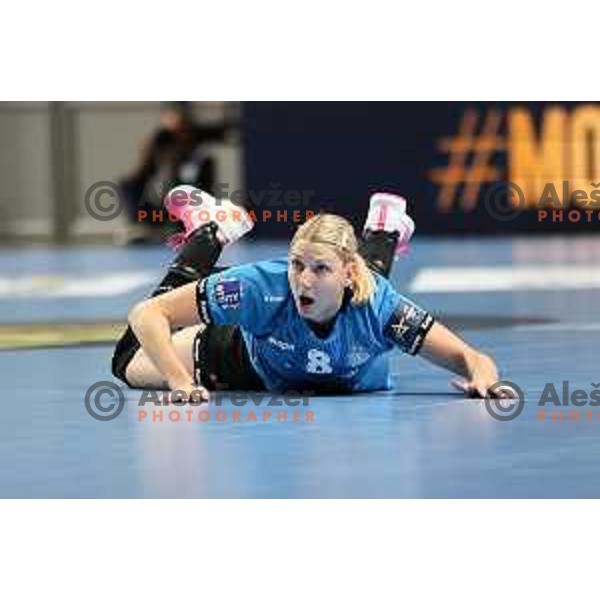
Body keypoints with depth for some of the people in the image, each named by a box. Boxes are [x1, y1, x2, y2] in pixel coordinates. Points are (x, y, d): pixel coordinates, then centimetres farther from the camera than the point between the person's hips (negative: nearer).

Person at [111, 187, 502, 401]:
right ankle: (209, 232, 24)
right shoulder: (263, 285, -45)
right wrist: (180, 383, -56)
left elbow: (472, 359, -38)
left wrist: (482, 378, -61)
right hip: (257, 358, -2)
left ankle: (382, 234, 53)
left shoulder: (376, 304, -43)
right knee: (130, 366, 14)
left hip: (351, 383, 2)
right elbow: (146, 316, -42)